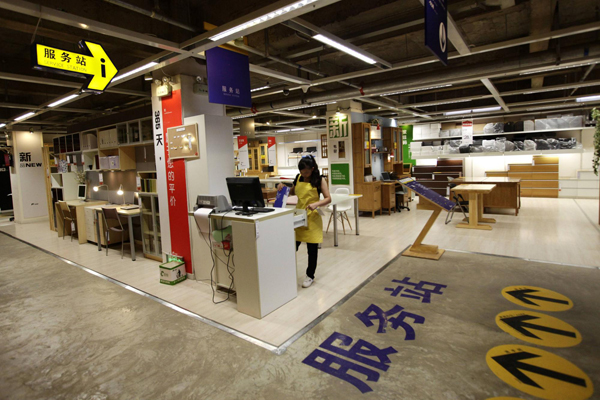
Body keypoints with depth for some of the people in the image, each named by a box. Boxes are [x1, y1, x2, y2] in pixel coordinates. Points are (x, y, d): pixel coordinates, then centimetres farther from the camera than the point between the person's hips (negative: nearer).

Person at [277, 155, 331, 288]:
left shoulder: (319, 180, -6)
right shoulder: (298, 178, 7)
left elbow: (328, 198, -10)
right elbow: (292, 192, 22)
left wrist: (316, 204, -28)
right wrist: (283, 188, 3)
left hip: (312, 218, -3)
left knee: (312, 249, 5)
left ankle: (310, 276, 23)